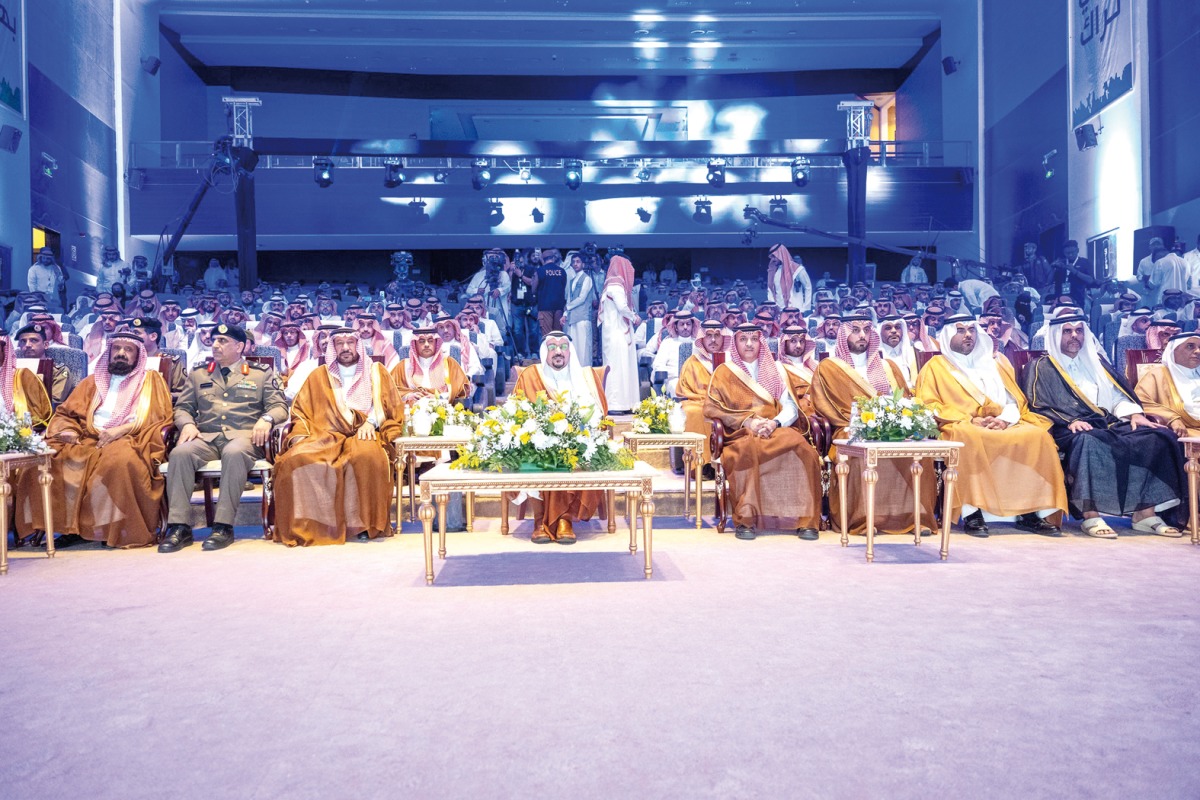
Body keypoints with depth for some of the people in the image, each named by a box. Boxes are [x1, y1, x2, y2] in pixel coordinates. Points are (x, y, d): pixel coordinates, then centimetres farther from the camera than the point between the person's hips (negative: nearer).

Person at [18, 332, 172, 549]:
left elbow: (159, 417, 0)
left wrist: (121, 430, -13)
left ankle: (119, 529, -27)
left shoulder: (151, 380, 14)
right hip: (89, 441, 5)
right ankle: (72, 526, -18)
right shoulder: (93, 381, 26)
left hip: (130, 441, -5)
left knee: (122, 458, -39)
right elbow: (65, 414, 22)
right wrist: (69, 432, -2)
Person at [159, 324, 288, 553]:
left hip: (244, 435, -3)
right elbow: (182, 407, 20)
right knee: (180, 453, -30)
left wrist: (266, 419, -14)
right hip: (206, 436, 3)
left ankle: (223, 526, -35)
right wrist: (187, 423, -3)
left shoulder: (262, 373, 16)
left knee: (234, 453, -39)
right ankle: (179, 527, -29)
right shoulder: (198, 375, 24)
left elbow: (279, 406, 8)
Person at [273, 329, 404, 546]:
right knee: (295, 460, -30)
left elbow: (393, 408, 7)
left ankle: (364, 523, -25)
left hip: (363, 436, -2)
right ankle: (306, 525, -22)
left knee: (366, 457, -38)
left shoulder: (376, 372, 17)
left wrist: (372, 421, -13)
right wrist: (299, 436, -3)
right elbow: (300, 411, 17)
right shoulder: (318, 376, 21)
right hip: (325, 437, 2)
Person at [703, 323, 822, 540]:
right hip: (741, 434, -2)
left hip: (779, 430, 2)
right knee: (748, 451, -39)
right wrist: (747, 421, -10)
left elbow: (791, 408, 9)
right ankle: (746, 520, -33)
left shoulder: (776, 370, 21)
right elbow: (711, 408, 2)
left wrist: (774, 423, -13)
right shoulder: (724, 372, 16)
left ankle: (806, 519, -26)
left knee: (803, 448, -31)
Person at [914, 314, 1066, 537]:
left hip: (1005, 426, 4)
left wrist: (1005, 419, -7)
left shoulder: (996, 362, 25)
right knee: (968, 436, -38)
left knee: (1038, 436, -25)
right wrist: (970, 420, -12)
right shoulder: (937, 366, 13)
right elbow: (928, 405, -1)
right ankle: (972, 512, -36)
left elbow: (1015, 400, 17)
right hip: (959, 426, -4)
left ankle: (1030, 511, -23)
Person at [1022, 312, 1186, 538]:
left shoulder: (1095, 362, 25)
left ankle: (1145, 513, -20)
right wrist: (1070, 421, -20)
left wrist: (1133, 413, -1)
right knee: (1088, 441, -41)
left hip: (1109, 423, 6)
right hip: (1070, 428, -6)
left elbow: (1117, 394, 19)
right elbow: (1038, 407, -4)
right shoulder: (1042, 368, 7)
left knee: (1157, 437, -18)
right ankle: (1091, 515, -39)